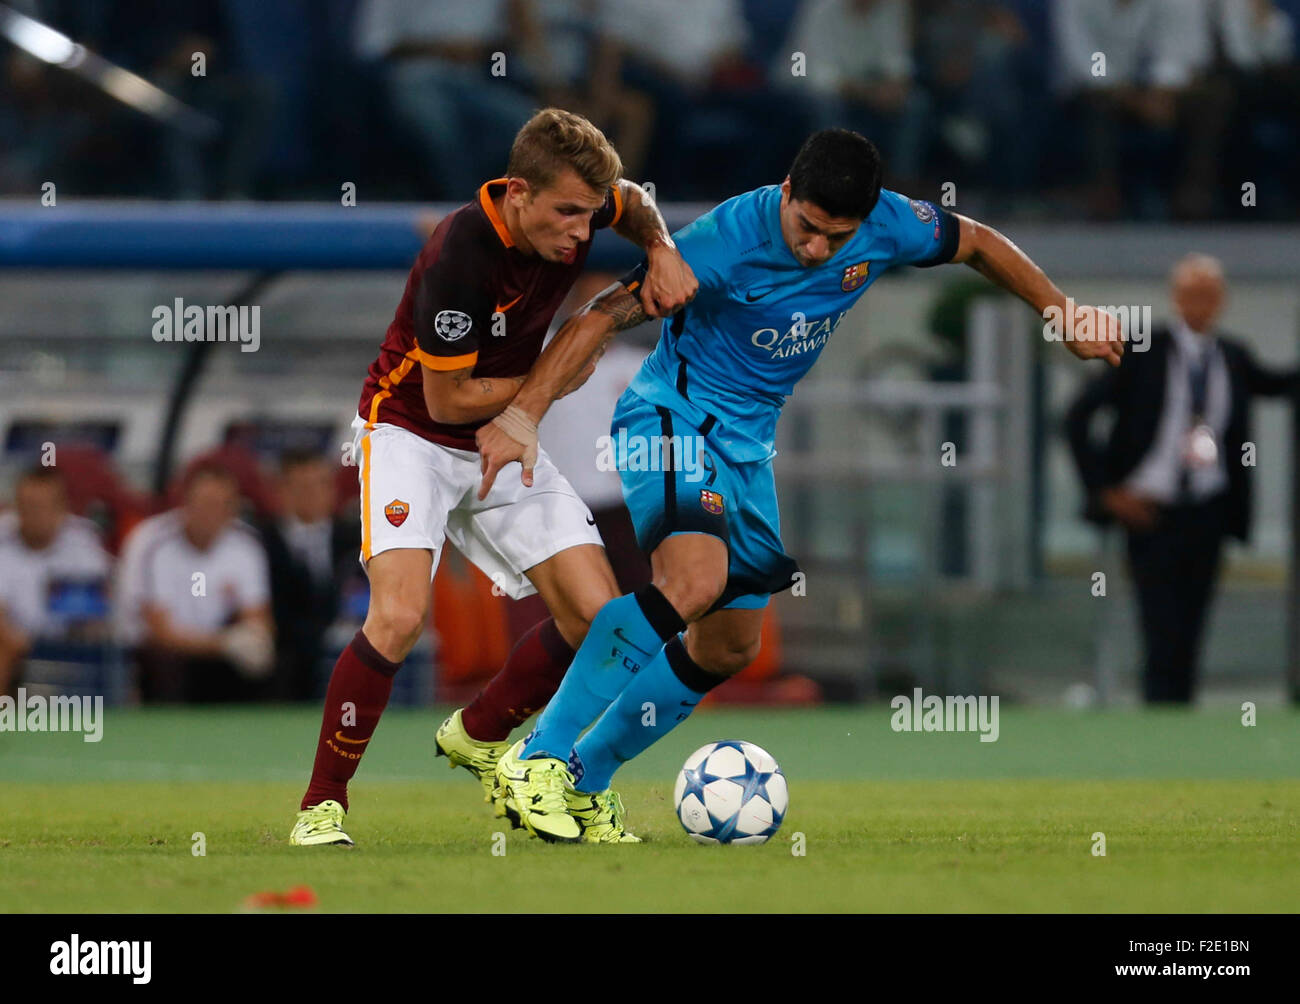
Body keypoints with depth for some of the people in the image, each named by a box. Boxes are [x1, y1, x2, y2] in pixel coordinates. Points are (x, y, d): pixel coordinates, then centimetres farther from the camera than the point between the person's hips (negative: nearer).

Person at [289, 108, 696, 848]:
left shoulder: (574, 204, -11)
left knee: (595, 613, -5)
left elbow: (632, 203, 17)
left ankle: (479, 738, 20)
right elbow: (448, 401, -22)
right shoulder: (461, 260, -32)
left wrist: (662, 252, -4)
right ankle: (322, 807, -12)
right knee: (400, 617, -27)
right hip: (412, 432, -7)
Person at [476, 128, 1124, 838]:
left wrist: (1065, 317, 17)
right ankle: (536, 759, -28)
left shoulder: (887, 226, -10)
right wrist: (521, 417, -34)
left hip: (749, 445, 8)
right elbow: (605, 315, -26)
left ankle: (584, 777, 22)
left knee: (730, 646, 10)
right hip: (672, 418, -8)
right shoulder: (729, 238, -27)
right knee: (693, 584, -32)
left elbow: (976, 243, 11)